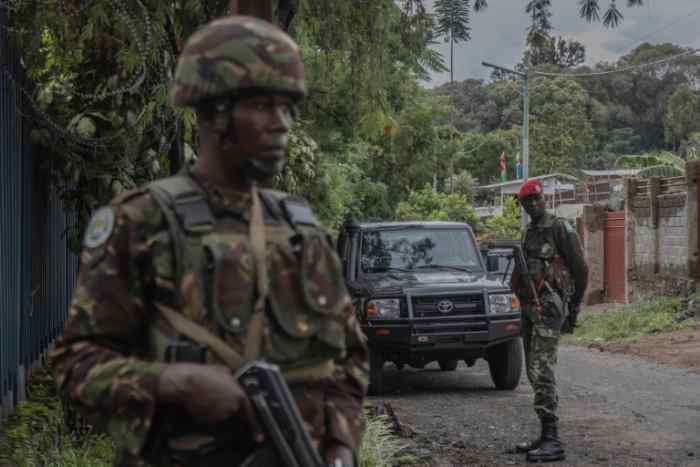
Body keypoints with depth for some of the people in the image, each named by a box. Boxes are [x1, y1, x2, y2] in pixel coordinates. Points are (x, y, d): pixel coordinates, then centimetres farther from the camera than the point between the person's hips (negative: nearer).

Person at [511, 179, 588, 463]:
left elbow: (580, 269, -9)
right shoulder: (530, 232, 17)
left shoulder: (559, 229, -9)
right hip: (530, 309, 9)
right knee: (535, 374, 11)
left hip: (549, 309, -9)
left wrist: (574, 308, -6)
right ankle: (546, 436, 17)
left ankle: (553, 442, -16)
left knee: (542, 372, -15)